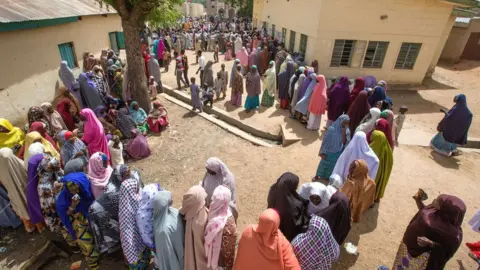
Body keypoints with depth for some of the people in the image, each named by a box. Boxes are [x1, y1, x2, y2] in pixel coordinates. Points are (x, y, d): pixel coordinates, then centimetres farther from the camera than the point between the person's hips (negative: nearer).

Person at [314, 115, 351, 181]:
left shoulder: (347, 131, -10)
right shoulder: (332, 129, -21)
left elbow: (345, 143, -11)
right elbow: (325, 141, -14)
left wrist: (344, 134, -26)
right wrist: (323, 152, -11)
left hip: (338, 154, 3)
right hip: (329, 152, -3)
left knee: (333, 166, 21)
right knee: (324, 164, 17)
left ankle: (330, 177, 45)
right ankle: (317, 175, 39)